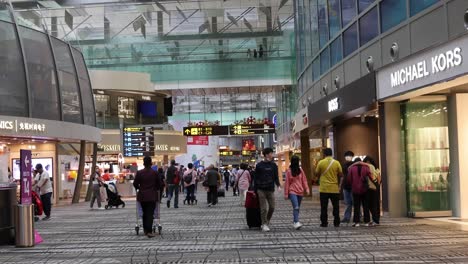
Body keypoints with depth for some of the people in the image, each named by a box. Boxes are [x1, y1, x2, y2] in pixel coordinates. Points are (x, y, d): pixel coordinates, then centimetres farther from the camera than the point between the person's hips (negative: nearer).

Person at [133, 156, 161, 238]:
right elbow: (159, 184, 4)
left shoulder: (139, 173, -4)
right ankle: (149, 231, -11)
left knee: (145, 213, 16)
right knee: (150, 213, -3)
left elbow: (135, 184, 1)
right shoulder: (154, 173, -5)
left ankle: (145, 230, 21)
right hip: (152, 196, -2)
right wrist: (156, 189, 24)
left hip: (142, 196, 2)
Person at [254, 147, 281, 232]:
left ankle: (267, 222, 22)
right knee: (264, 208, -4)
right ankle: (264, 225, 3)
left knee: (272, 207, 2)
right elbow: (255, 178, 4)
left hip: (270, 189, 3)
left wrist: (278, 185, -8)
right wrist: (255, 190, 2)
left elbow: (276, 177, 10)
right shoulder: (259, 165, 1)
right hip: (261, 189, -3)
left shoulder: (273, 165, 9)